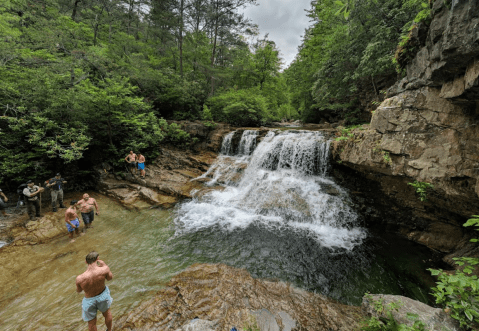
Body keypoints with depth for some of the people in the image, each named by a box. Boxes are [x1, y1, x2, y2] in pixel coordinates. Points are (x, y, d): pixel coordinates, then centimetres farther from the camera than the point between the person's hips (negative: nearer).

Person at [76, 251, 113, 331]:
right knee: (107, 313, 31)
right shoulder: (104, 269, -33)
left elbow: (78, 290, -7)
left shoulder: (80, 278, -31)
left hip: (89, 300, -1)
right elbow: (110, 277, -8)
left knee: (92, 323, 26)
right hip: (103, 295, 1)